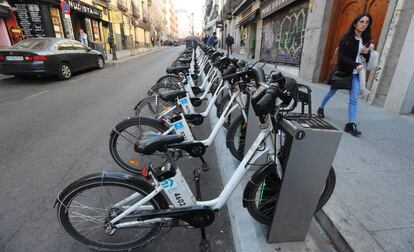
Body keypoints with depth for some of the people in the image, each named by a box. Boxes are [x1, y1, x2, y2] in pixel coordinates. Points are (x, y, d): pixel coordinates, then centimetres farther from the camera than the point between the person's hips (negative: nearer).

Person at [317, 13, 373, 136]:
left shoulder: (366, 40, 8)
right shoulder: (346, 38, -8)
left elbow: (368, 59, 15)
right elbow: (341, 56, -18)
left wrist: (367, 53, -8)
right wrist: (356, 65, -28)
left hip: (355, 74, 4)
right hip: (343, 72, -4)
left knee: (354, 99, -4)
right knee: (332, 92, 13)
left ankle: (350, 124, -4)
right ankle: (321, 108, 39)